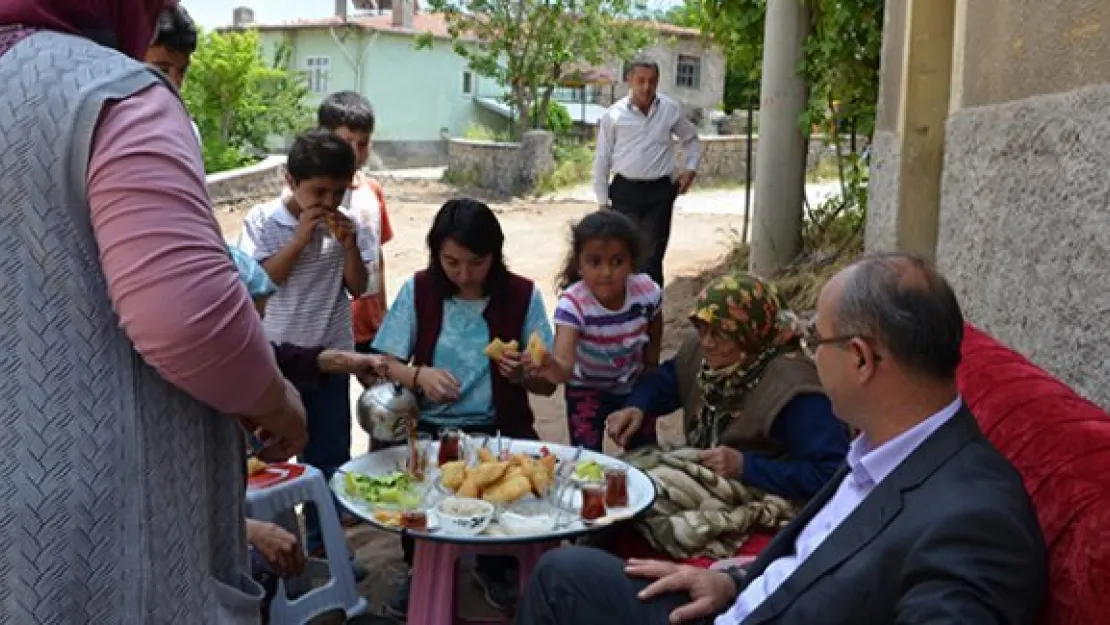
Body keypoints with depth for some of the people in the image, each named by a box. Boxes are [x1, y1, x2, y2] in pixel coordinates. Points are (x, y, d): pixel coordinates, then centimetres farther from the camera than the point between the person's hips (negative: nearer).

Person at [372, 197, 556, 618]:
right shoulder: (418, 290, -2)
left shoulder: (523, 295, -3)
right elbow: (385, 365, 0)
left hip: (500, 428, 0)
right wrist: (419, 375, -22)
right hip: (430, 427, 0)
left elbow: (548, 385, -1)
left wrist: (522, 374, -24)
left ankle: (496, 564, 8)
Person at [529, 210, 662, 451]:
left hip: (633, 386, 3)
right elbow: (565, 364, -50)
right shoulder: (572, 304, -36)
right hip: (586, 389, -2)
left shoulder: (648, 292, -26)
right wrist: (554, 369, -72)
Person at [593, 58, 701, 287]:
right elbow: (602, 159, 3)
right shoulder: (613, 114, -3)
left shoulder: (671, 110, 1)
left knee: (652, 256, 4)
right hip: (625, 191, 0)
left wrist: (691, 168, 5)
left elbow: (691, 139, 20)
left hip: (659, 191, 0)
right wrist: (602, 200, 2)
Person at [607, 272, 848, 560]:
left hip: (758, 491, -8)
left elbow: (831, 473, -27)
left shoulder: (791, 387, -24)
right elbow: (664, 380, 19)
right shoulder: (701, 351, 1)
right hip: (702, 471, 8)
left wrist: (746, 466, -28)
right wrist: (636, 407, -6)